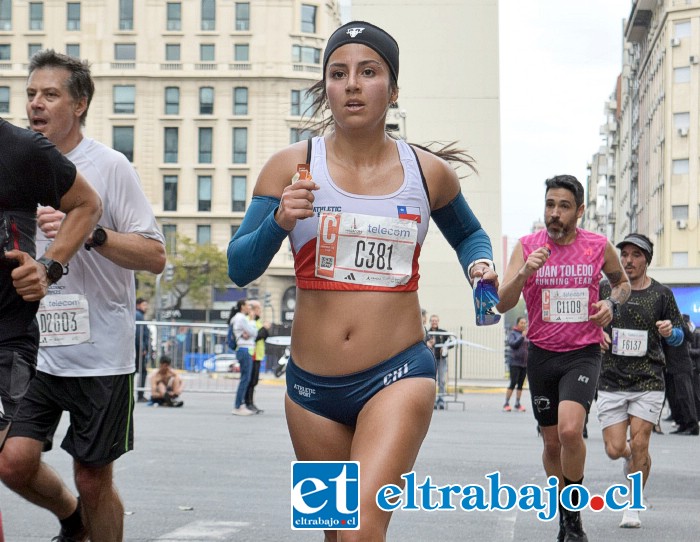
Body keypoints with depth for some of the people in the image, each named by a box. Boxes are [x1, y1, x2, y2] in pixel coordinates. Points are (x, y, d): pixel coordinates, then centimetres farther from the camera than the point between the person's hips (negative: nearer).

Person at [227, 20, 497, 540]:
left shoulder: (429, 172, 2)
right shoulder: (292, 165, -1)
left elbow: (469, 233, 22)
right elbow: (239, 268, -2)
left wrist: (479, 264, 1)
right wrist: (279, 223, -20)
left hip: (398, 375, -2)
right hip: (312, 383, 2)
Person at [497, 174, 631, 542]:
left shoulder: (599, 247, -3)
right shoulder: (527, 246, -4)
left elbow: (623, 282, 17)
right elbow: (502, 304, -11)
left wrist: (612, 303, -4)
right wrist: (525, 271, -27)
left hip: (583, 354, -2)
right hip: (541, 355, 2)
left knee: (570, 430, -24)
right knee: (552, 442, 10)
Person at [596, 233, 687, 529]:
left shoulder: (662, 294, 4)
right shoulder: (604, 289, 4)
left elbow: (678, 336, 12)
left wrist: (670, 332, -11)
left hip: (648, 382, -1)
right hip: (611, 382, 1)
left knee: (639, 445, -7)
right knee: (615, 450, -3)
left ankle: (633, 507, 11)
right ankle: (633, 457, 35)